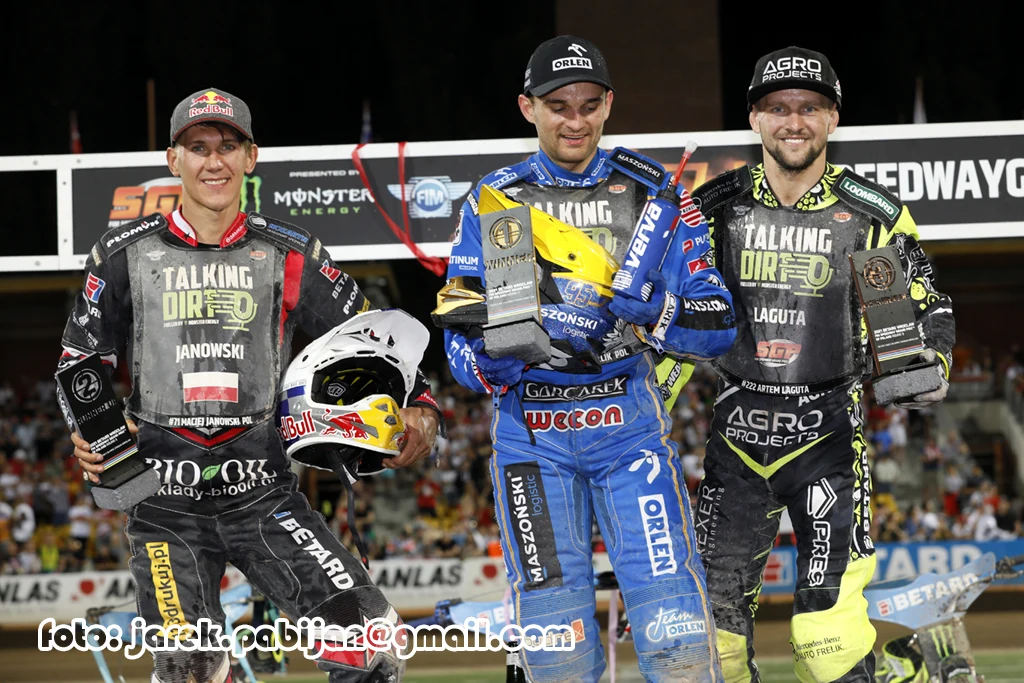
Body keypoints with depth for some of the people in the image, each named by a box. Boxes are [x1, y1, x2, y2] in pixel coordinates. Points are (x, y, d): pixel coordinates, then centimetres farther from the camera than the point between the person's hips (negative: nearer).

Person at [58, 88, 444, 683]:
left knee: (368, 632, -14)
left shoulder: (288, 255, 6)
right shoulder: (127, 255, 6)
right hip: (166, 504, -1)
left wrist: (420, 408, -7)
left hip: (264, 494, 1)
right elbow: (82, 356, 15)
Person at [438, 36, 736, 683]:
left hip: (630, 421, -1)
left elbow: (718, 323, 0)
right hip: (529, 430, 1)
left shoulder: (652, 190, 5)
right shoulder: (493, 200, 7)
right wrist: (495, 351, -20)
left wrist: (647, 310, -19)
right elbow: (463, 345, 3)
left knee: (675, 628, -12)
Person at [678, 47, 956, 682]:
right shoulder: (716, 208, 5)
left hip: (827, 431, -3)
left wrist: (928, 369, -11)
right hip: (737, 426, 3)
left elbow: (927, 309, 9)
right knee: (718, 604, 4)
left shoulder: (872, 214, 0)